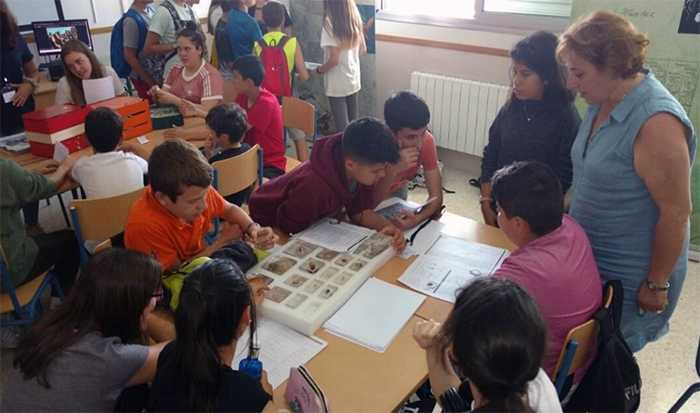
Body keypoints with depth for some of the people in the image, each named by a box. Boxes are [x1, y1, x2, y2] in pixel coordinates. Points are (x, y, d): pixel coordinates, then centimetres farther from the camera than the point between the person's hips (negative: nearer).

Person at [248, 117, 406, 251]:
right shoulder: (315, 186, -44)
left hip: (311, 219, 6)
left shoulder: (359, 170, -24)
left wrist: (386, 226, -32)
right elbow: (290, 227, -28)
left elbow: (359, 209, -13)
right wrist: (334, 216, -16)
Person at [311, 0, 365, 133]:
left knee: (343, 127, 2)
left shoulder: (331, 21, -18)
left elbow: (334, 59, -21)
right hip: (353, 79, 7)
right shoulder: (355, 18, 1)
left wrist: (318, 71, -5)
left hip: (338, 83, -7)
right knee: (353, 123, 17)